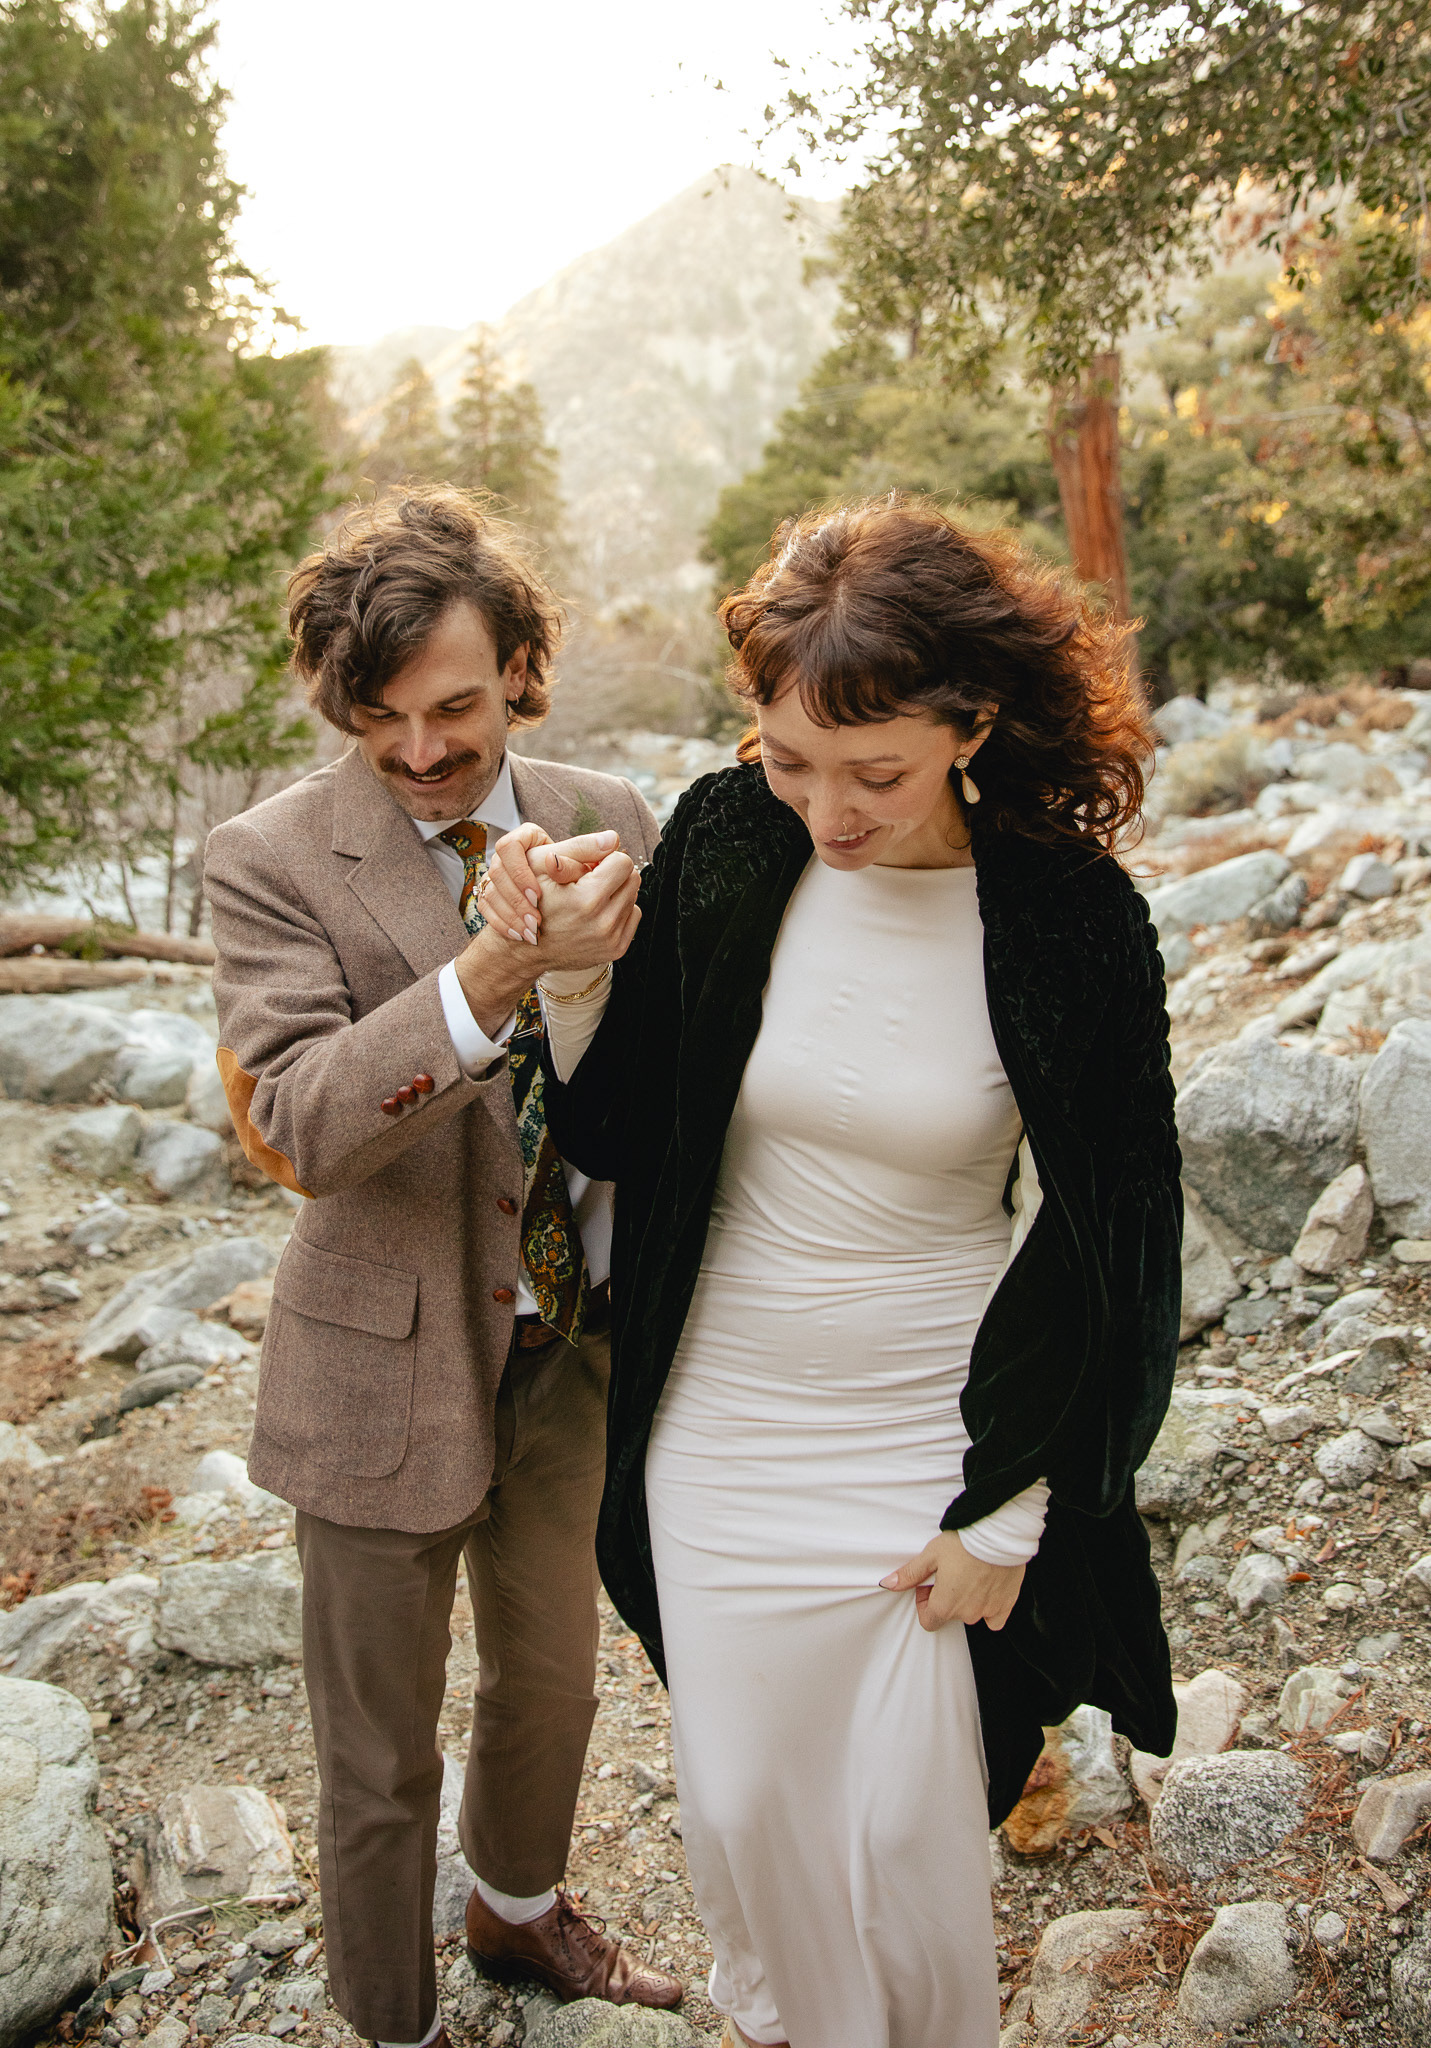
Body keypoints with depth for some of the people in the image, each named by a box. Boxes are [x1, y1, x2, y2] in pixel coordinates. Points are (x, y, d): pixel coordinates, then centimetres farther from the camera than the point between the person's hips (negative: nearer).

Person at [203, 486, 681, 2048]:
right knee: (380, 1753, 15)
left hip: (571, 1348, 5)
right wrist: (492, 971, -42)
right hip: (389, 1370, -4)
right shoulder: (271, 861, -16)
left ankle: (518, 1910, 56)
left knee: (550, 1680, 26)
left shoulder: (606, 823, -4)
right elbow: (298, 1126, -28)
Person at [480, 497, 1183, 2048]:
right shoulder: (722, 845, -10)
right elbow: (616, 1136, -1)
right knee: (740, 1803, 18)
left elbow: (1104, 1245, -7)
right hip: (720, 1426, 3)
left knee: (907, 1835, 12)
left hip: (936, 1445, -2)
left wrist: (1006, 1516, -4)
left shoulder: (1072, 919, -16)